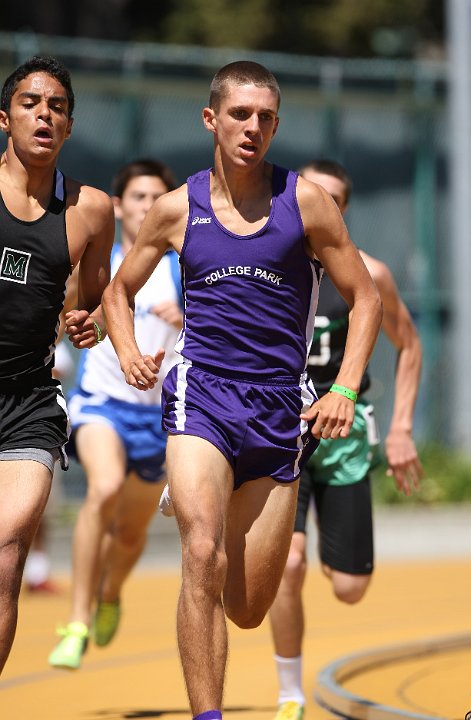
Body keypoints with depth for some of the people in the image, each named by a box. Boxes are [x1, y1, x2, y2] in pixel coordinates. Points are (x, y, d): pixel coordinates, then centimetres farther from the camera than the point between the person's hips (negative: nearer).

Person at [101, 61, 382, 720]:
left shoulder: (305, 202, 1)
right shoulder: (177, 209, 4)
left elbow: (365, 298, 6)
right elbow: (119, 291, 19)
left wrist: (344, 392, -6)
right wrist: (128, 354, -2)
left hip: (280, 405, 1)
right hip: (201, 392, -1)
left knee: (248, 610, 7)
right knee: (204, 558, -26)